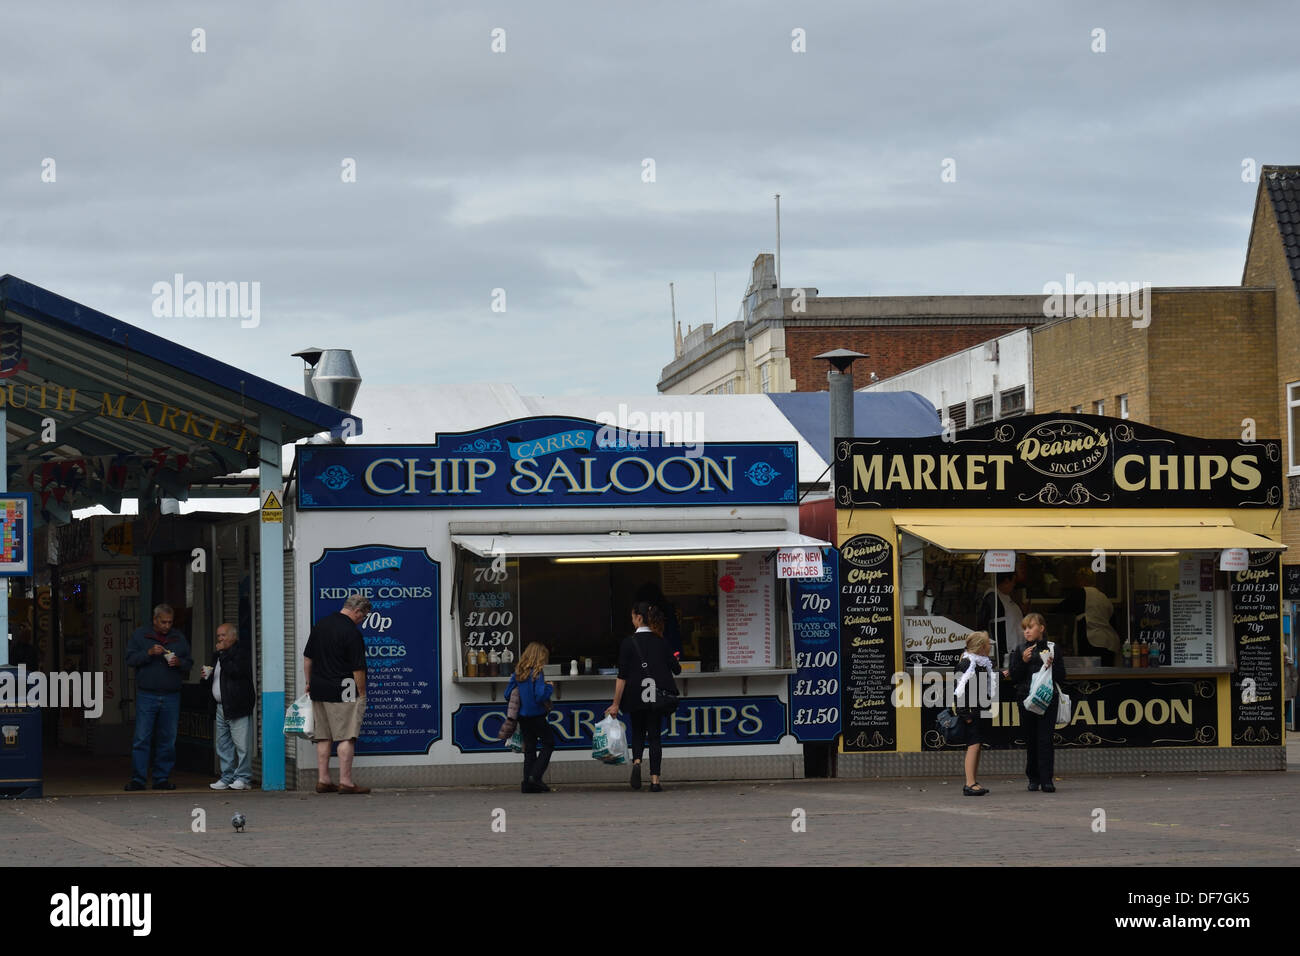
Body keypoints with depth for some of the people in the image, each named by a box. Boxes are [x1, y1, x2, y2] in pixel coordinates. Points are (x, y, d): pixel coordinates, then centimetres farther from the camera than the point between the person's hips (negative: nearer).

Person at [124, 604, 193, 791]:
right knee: (141, 739, -6)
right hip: (147, 696, -3)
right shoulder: (140, 635, 6)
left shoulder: (179, 638, 13)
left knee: (167, 741, 4)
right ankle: (137, 779, -3)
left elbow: (189, 663, 15)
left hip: (171, 697, 3)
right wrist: (149, 653, -15)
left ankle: (162, 779, 11)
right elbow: (130, 659, 0)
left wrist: (179, 662, -7)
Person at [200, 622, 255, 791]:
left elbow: (236, 671, -23)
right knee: (223, 745, 11)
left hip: (237, 706, -9)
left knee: (241, 744, -7)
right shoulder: (218, 655, 20)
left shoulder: (240, 652, -7)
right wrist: (208, 675, 10)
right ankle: (227, 778, 16)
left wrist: (222, 653, -14)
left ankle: (243, 778, -3)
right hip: (222, 707, 9)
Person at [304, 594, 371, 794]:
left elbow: (307, 658, 15)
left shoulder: (320, 625, 9)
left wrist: (309, 683, 23)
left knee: (322, 736, 11)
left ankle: (323, 780, 12)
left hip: (318, 690, 7)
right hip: (342, 692, -7)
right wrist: (362, 694, -3)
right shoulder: (351, 632, -14)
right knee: (346, 736, -4)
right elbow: (358, 669, -13)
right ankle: (345, 781, -6)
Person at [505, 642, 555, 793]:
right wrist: (549, 687, -6)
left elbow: (507, 694, 7)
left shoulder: (518, 673, 5)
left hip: (523, 717, 6)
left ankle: (528, 783, 9)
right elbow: (540, 695, -23)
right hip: (537, 716, -6)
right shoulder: (537, 673, -15)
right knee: (549, 743, 9)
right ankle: (535, 776, -3)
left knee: (529, 748, 12)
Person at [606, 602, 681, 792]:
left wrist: (616, 703, -6)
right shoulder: (659, 642, 3)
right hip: (657, 697, 2)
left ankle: (636, 762, -12)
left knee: (637, 732, 16)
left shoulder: (629, 643, -7)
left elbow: (622, 676, -9)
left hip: (636, 697, -2)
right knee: (655, 735, 7)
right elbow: (676, 669, 4)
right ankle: (655, 780, 0)